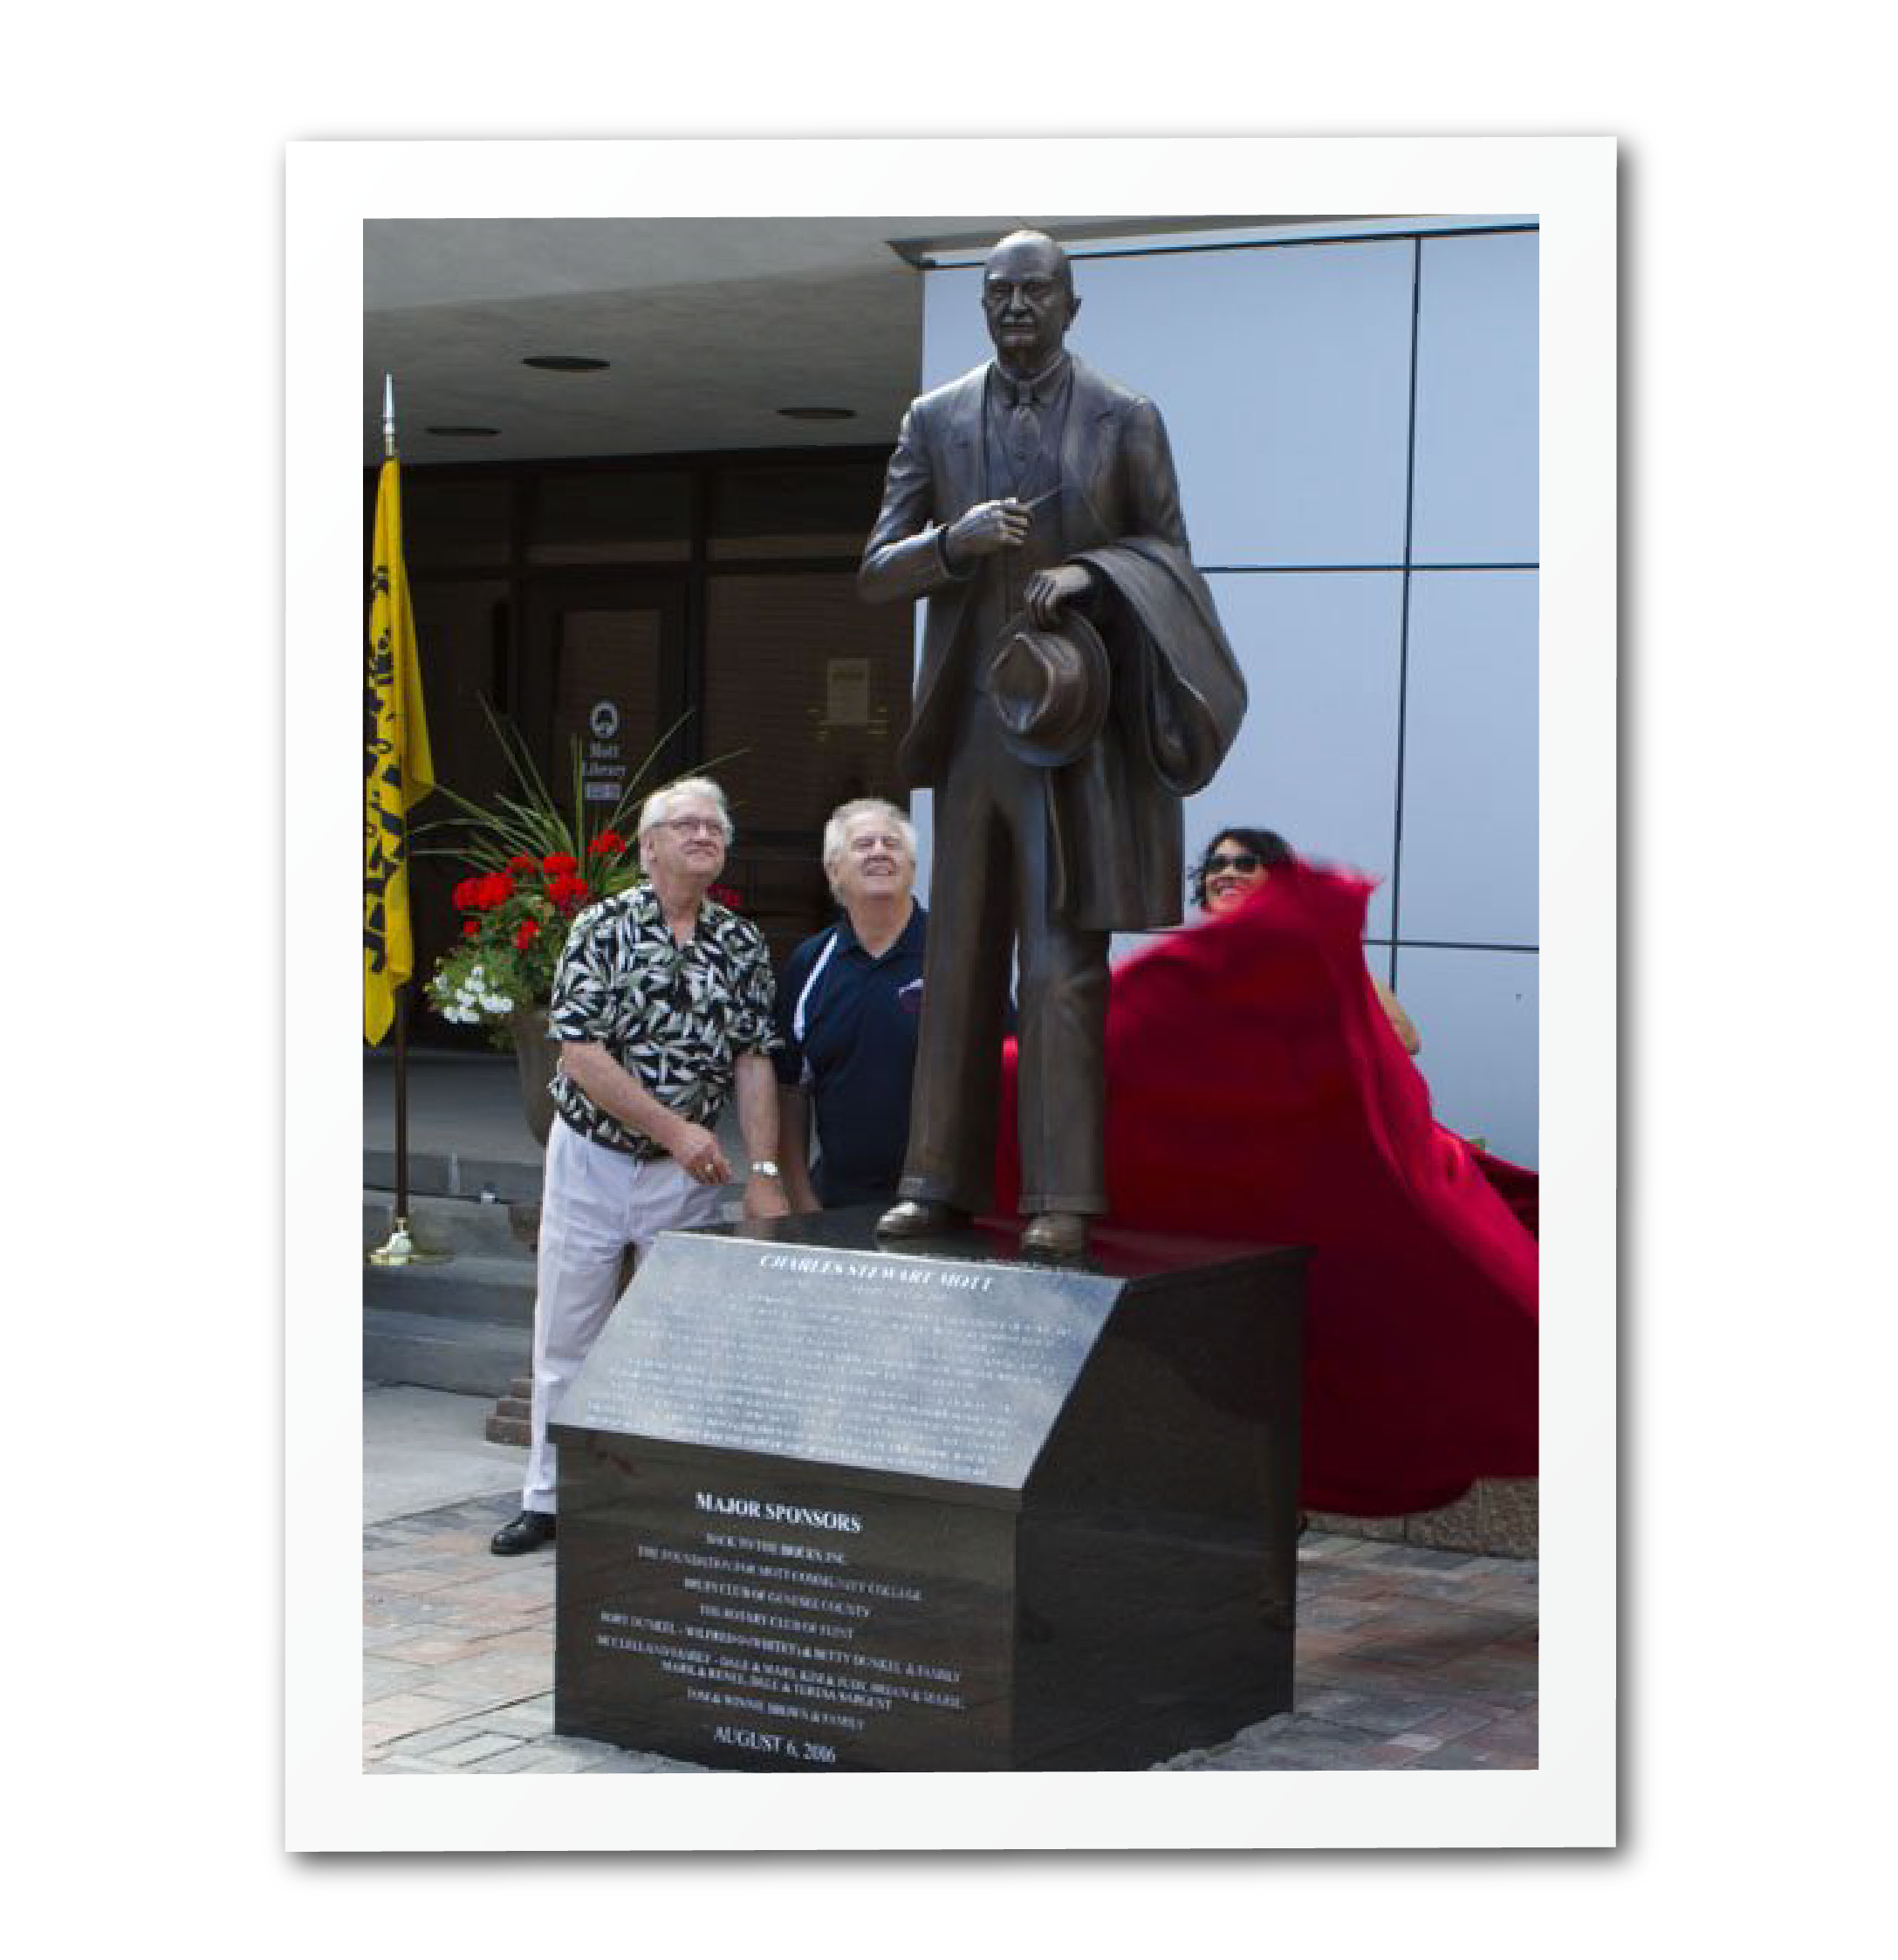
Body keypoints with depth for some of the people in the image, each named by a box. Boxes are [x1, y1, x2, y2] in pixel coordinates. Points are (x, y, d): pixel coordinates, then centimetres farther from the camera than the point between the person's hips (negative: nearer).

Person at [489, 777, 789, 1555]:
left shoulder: (743, 944, 2)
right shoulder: (602, 929, -7)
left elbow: (754, 1059, -1)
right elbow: (580, 1053, -14)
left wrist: (765, 1172, -10)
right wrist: (674, 1128, -19)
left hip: (688, 1171, 2)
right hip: (589, 1159, -2)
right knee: (566, 1336, 6)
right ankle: (548, 1498, 17)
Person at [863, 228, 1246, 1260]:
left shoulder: (1127, 420, 1)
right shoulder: (933, 421, 7)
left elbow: (1167, 556, 5)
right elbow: (877, 573, 3)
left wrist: (1087, 572, -15)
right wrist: (956, 541, -18)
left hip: (1076, 720, -3)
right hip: (971, 722, 3)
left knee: (1063, 964, -6)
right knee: (957, 959, 6)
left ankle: (1062, 1195, -2)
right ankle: (940, 1179, 13)